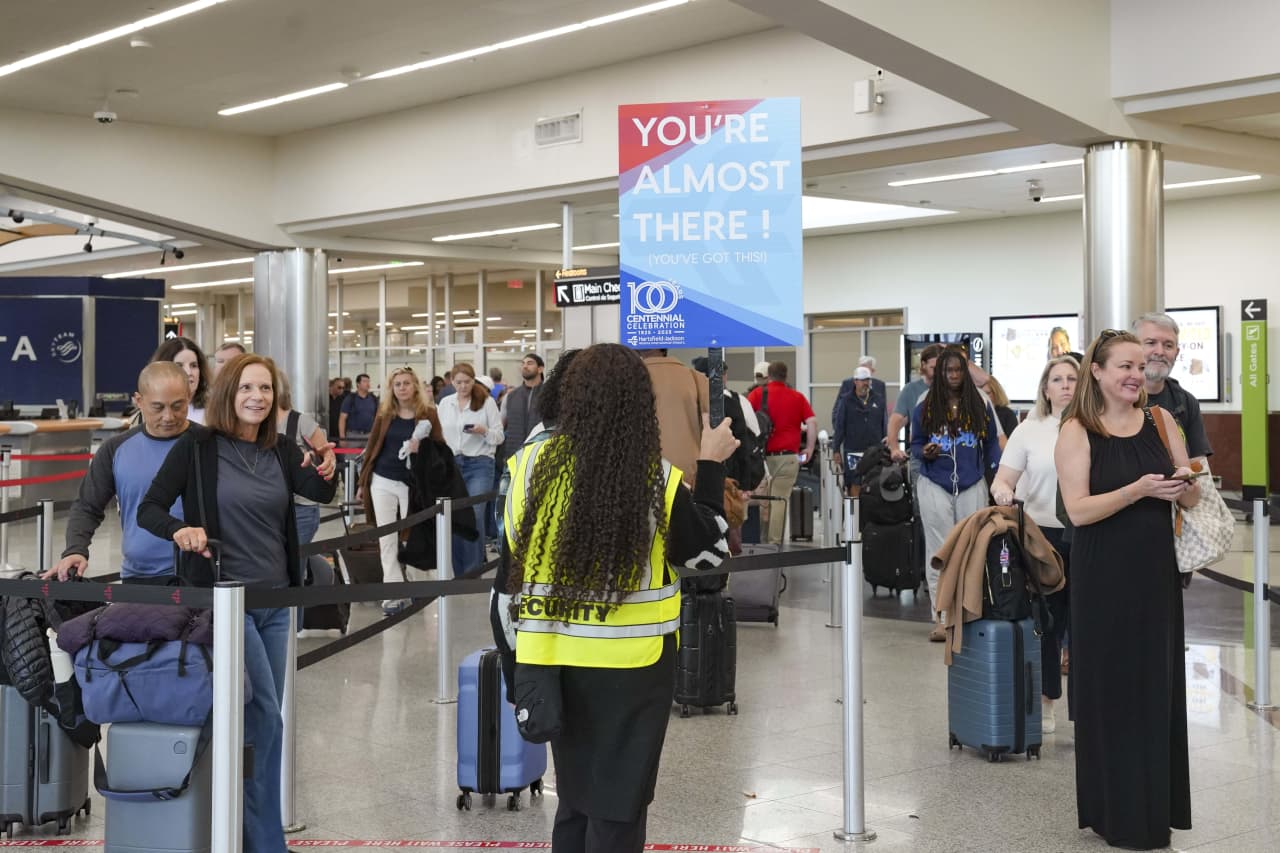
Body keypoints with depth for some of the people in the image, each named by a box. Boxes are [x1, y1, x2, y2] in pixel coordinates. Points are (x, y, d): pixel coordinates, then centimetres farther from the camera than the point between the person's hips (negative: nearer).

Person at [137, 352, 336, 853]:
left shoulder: (280, 451, 6)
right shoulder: (196, 446, -7)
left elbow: (319, 493, -10)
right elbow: (148, 510, -8)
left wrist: (326, 473, -33)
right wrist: (180, 530, -28)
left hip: (275, 600, 6)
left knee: (260, 720, 12)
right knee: (264, 720, -10)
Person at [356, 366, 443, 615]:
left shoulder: (428, 414, -2)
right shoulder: (384, 413, 5)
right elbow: (372, 447, 9)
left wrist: (421, 448, -20)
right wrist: (362, 483, 10)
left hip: (412, 482, -2)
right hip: (383, 481, 2)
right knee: (387, 539, 1)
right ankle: (393, 594, 4)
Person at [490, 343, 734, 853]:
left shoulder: (531, 467, -4)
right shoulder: (657, 479, -11)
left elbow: (508, 581, 1)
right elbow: (709, 552, 5)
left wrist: (515, 667, 12)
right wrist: (711, 467, 14)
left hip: (553, 661, 3)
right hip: (632, 664, -3)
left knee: (573, 801, 19)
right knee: (617, 807, 9)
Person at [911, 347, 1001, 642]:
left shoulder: (980, 406, 7)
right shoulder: (925, 408, 5)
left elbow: (991, 442, 10)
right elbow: (915, 443, 10)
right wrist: (924, 452, -12)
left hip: (972, 486, 1)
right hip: (935, 486, -1)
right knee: (939, 551, -2)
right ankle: (941, 618, -1)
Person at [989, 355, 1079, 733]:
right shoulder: (1029, 431, 4)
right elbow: (1003, 481, 2)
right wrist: (1002, 491, -21)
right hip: (1044, 535, 0)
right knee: (1046, 621, 4)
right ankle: (1045, 703, 16)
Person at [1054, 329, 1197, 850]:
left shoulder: (1160, 421, 4)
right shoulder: (1077, 431, -7)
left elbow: (1191, 501, 6)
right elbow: (1078, 510, -15)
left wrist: (1185, 484, -16)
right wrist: (1139, 489, -25)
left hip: (1156, 571, 4)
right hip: (1104, 577, -4)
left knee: (1160, 685, 10)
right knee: (1112, 689, 4)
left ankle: (1159, 803, 25)